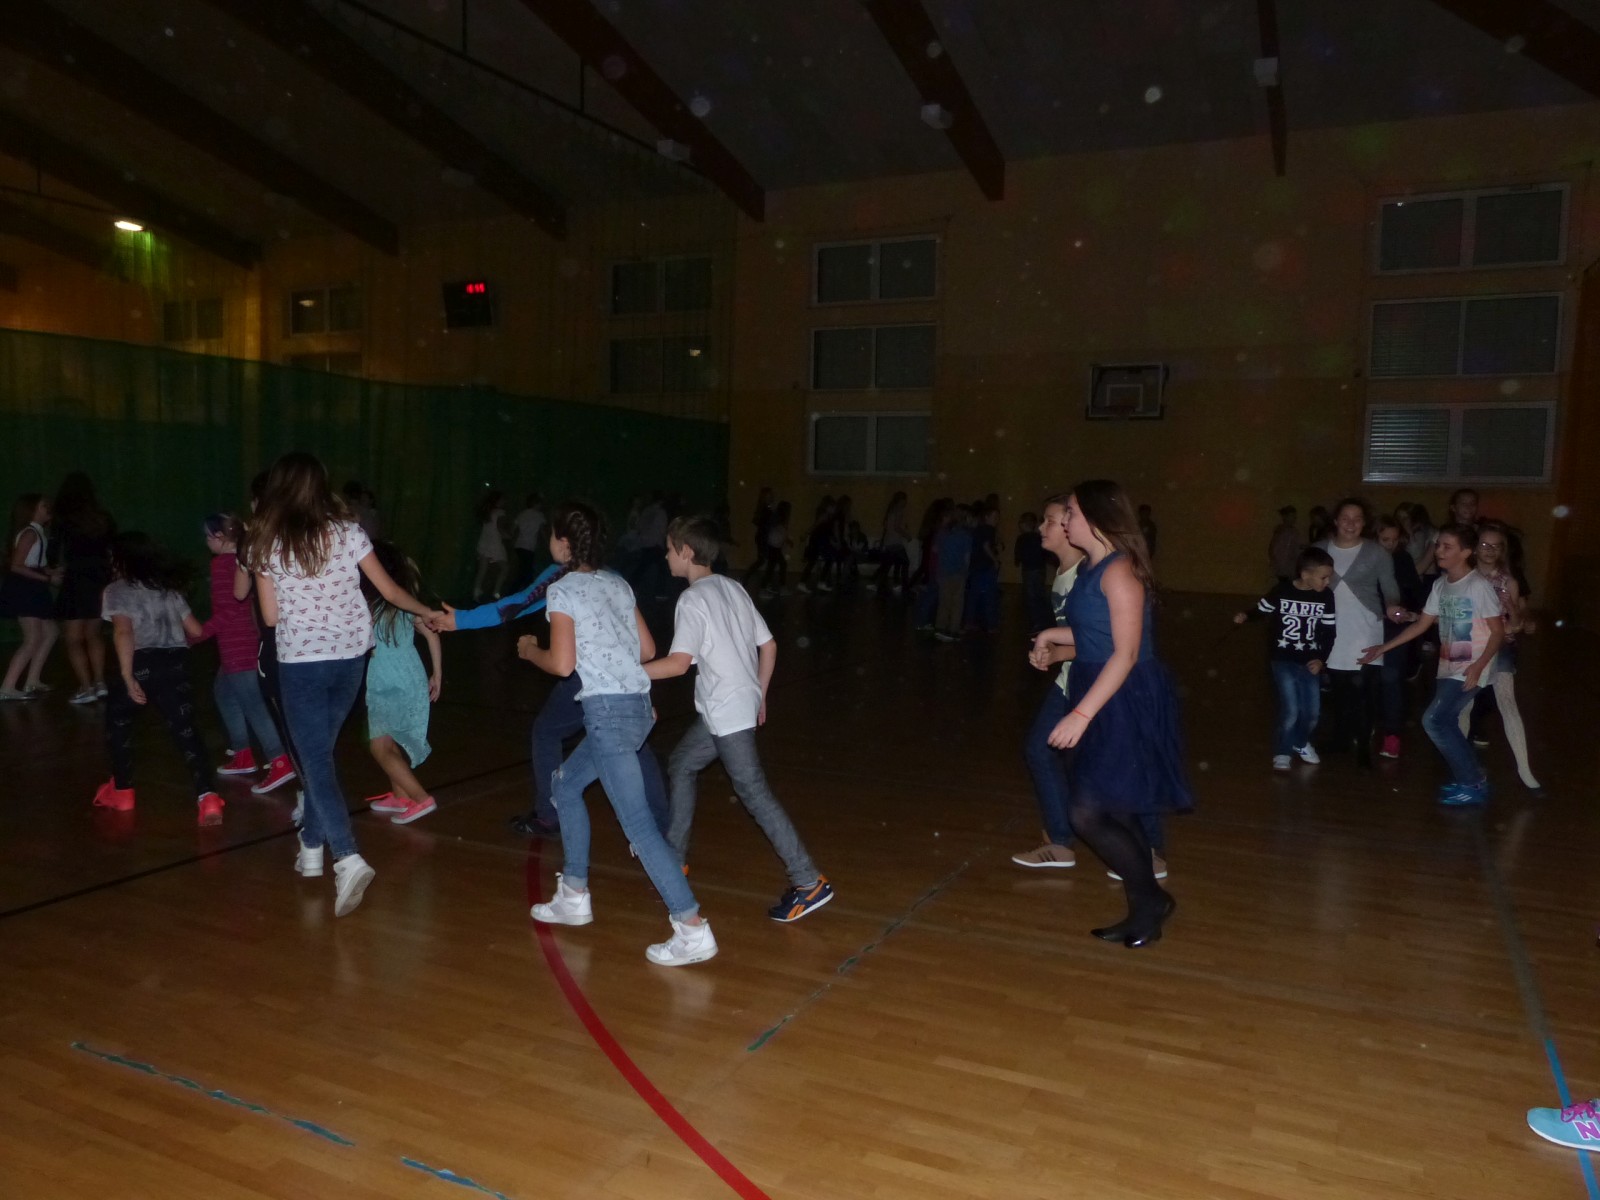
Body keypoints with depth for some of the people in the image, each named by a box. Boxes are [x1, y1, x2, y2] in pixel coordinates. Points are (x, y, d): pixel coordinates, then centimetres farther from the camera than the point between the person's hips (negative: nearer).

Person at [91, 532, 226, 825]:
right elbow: (196, 631, 20)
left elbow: (123, 632, -11)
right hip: (175, 664, 3)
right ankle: (208, 799, -19)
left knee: (118, 722, 24)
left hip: (141, 663, -3)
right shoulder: (169, 589, 21)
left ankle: (121, 791, 32)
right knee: (186, 730, -2)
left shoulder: (116, 590, 6)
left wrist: (128, 678, -16)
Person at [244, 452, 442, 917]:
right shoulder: (346, 531, -1)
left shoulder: (265, 543, -4)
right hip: (350, 656, 3)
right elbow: (389, 590, 4)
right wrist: (428, 612, 20)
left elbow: (270, 616, -1)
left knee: (315, 760, -2)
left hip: (301, 660, -3)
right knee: (318, 752, 20)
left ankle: (349, 859, -17)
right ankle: (312, 845, 29)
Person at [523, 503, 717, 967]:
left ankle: (692, 929, -9)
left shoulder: (562, 590, -7)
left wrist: (530, 651, 6)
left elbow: (562, 664, -13)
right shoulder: (618, 583, 13)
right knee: (566, 786, 25)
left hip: (607, 711, -9)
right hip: (637, 704, 9)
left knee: (637, 822, -8)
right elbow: (648, 650, 12)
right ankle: (574, 897, 32)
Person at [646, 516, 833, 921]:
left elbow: (678, 662, -23)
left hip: (727, 711, -9)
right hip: (733, 707, 9)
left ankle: (809, 883, -5)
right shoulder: (732, 588, 11)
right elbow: (768, 645, 13)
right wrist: (759, 696, 21)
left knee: (753, 791, -6)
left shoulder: (693, 599, -13)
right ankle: (675, 856, 31)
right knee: (681, 766, 20)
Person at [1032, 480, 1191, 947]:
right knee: (1115, 813, 14)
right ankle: (1143, 914, 27)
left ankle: (1152, 899, 10)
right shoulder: (1091, 567, 11)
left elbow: (1126, 652, -23)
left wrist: (1082, 714, -27)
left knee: (1087, 814, -9)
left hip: (1129, 707, -10)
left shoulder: (1119, 571, -17)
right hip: (1107, 705, 10)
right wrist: (1053, 635, 9)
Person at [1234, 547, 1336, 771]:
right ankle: (1282, 752, 9)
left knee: (1313, 712, 7)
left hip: (1310, 662, 3)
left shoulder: (1326, 599, -3)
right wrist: (1245, 617, -20)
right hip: (1284, 660, -3)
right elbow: (1261, 610, 0)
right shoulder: (1280, 593, -12)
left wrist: (1321, 659, -7)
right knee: (1290, 710, -12)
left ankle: (1301, 742, 38)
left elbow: (1329, 632, 2)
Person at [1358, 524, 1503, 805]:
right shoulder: (1440, 584, 6)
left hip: (1470, 671, -8)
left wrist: (1478, 666, -26)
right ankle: (1469, 779, 26)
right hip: (1448, 668, 8)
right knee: (1445, 723, 10)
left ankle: (1473, 783, -1)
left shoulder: (1479, 586, -16)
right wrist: (1383, 648, 10)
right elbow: (1421, 624, 13)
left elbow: (1498, 631, -14)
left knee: (1433, 721, -13)